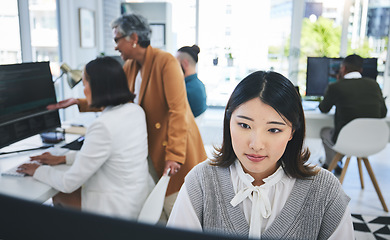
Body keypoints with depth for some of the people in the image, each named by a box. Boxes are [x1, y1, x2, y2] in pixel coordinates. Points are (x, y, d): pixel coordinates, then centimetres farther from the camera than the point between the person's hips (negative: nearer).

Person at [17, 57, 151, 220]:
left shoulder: (103, 126, -29)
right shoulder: (136, 110, -2)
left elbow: (69, 184, -18)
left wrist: (37, 170, 0)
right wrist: (63, 159, 14)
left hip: (117, 209, -8)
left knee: (58, 196, 15)